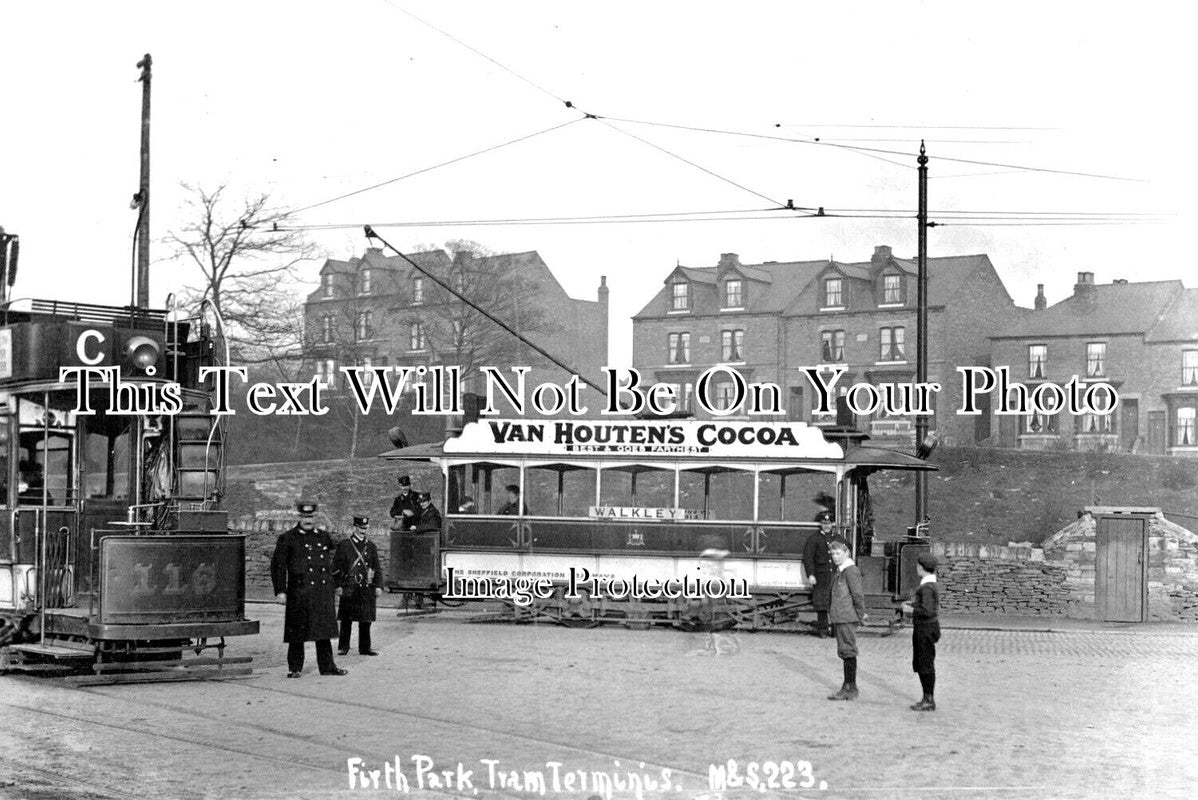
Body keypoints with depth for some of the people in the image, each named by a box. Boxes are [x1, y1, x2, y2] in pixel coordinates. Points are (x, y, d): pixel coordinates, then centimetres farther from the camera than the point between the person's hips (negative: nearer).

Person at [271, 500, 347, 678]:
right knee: (297, 632, 0)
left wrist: (332, 590, 21)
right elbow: (278, 566, -4)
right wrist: (280, 590, -12)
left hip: (324, 593, 4)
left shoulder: (324, 537, 13)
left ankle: (327, 666, 14)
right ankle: (295, 667, 8)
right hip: (299, 594, -4)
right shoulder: (287, 539, -2)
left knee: (325, 631, 7)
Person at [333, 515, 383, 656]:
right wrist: (338, 585, -6)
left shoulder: (371, 546, 12)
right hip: (349, 588, -3)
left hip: (367, 588, 3)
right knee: (346, 619, 0)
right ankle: (343, 647, 9)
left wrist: (378, 586, 3)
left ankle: (365, 647, 12)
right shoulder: (344, 545, 2)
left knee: (366, 620, 4)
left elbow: (377, 568, 13)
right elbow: (337, 566, 1)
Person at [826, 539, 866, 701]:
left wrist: (860, 615, -10)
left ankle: (850, 689, -4)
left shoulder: (851, 571, -13)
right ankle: (848, 688, 18)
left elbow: (858, 594, -16)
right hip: (839, 618, 10)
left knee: (848, 651, -7)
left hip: (847, 618, -10)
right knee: (845, 653, 13)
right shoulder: (839, 572, 16)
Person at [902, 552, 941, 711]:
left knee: (926, 665, -2)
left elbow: (928, 611, -27)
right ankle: (927, 698, 23)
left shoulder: (927, 587, -20)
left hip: (925, 629, -10)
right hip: (925, 628, 10)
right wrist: (913, 604, 12)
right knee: (920, 665, 16)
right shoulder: (933, 584, 12)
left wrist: (911, 610, -14)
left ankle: (929, 701, 5)